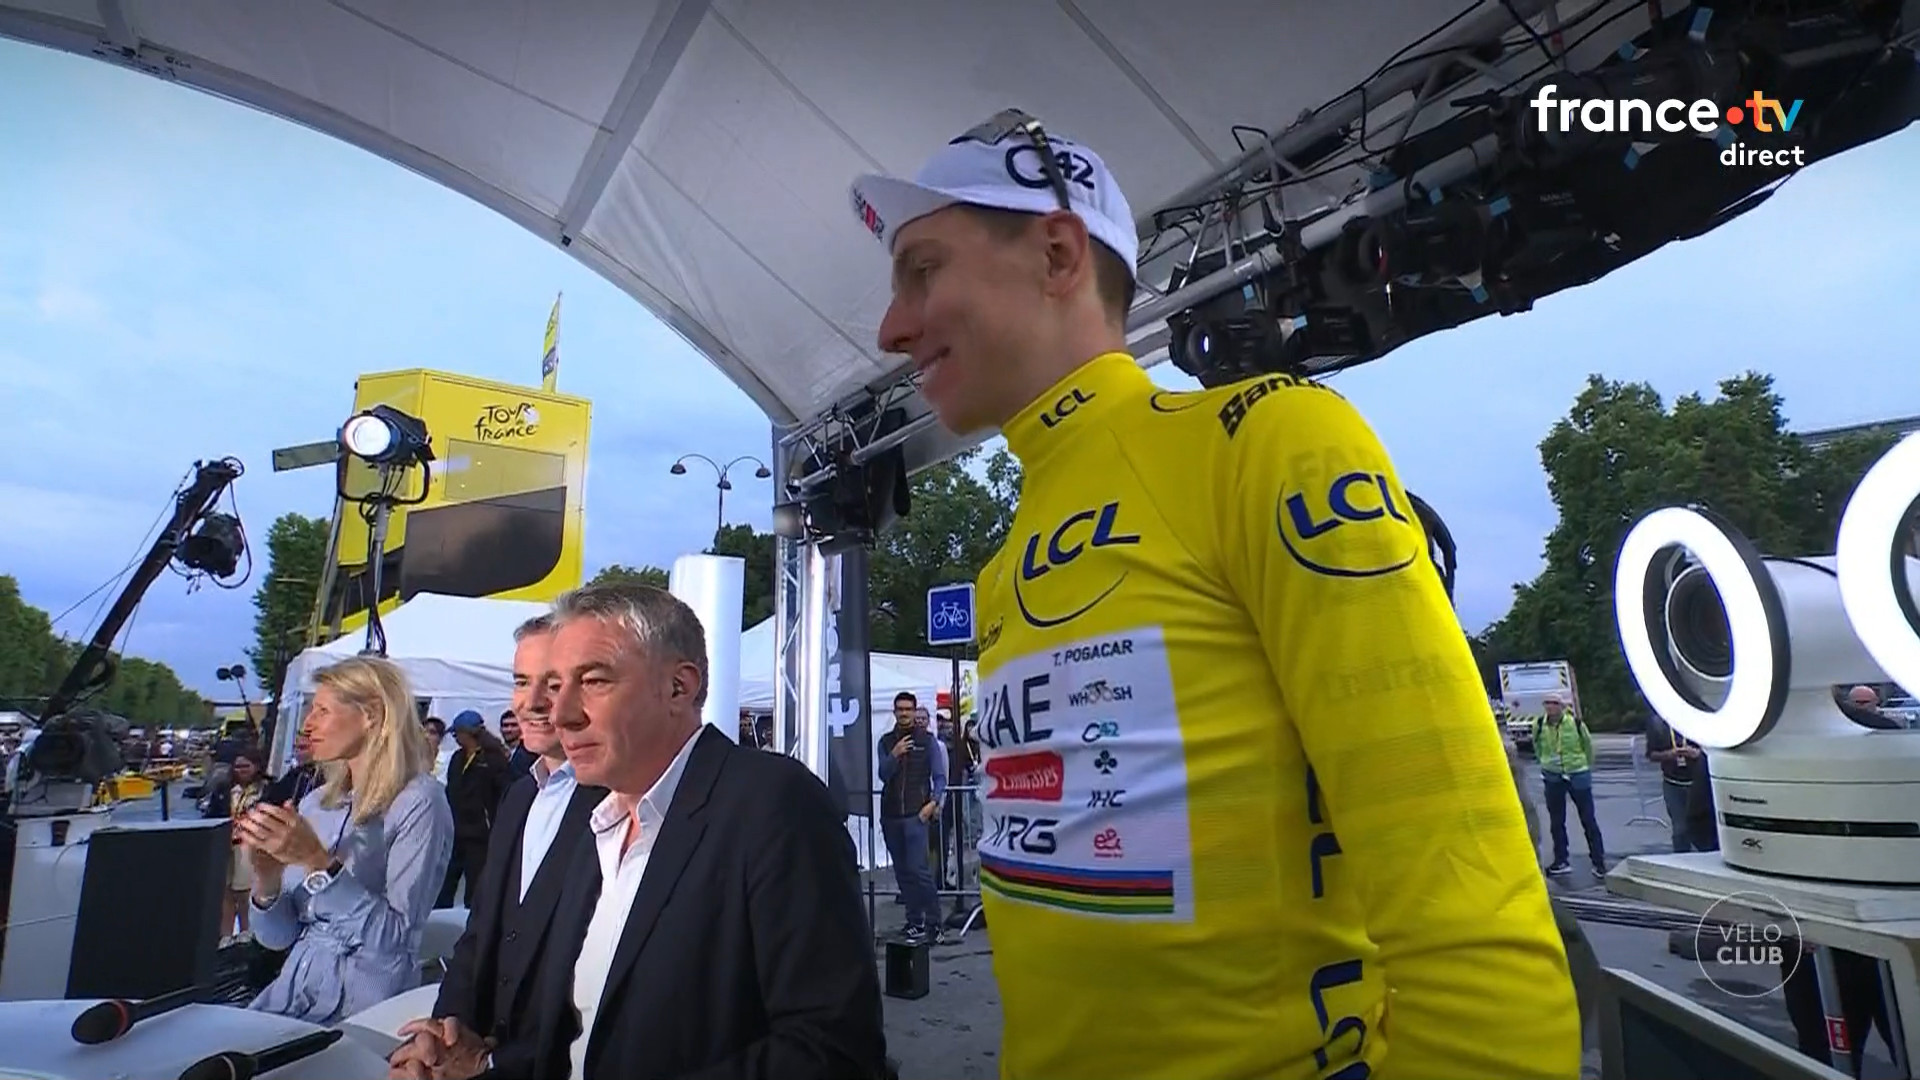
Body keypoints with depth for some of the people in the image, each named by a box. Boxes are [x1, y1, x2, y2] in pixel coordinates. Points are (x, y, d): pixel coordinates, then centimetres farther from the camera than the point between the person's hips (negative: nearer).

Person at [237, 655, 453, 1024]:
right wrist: (267, 877, -10)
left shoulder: (418, 803, -12)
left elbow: (395, 937, -18)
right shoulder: (315, 803, 8)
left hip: (364, 1006, -5)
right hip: (295, 986, 6)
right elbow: (277, 936, 9)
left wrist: (318, 862, -23)